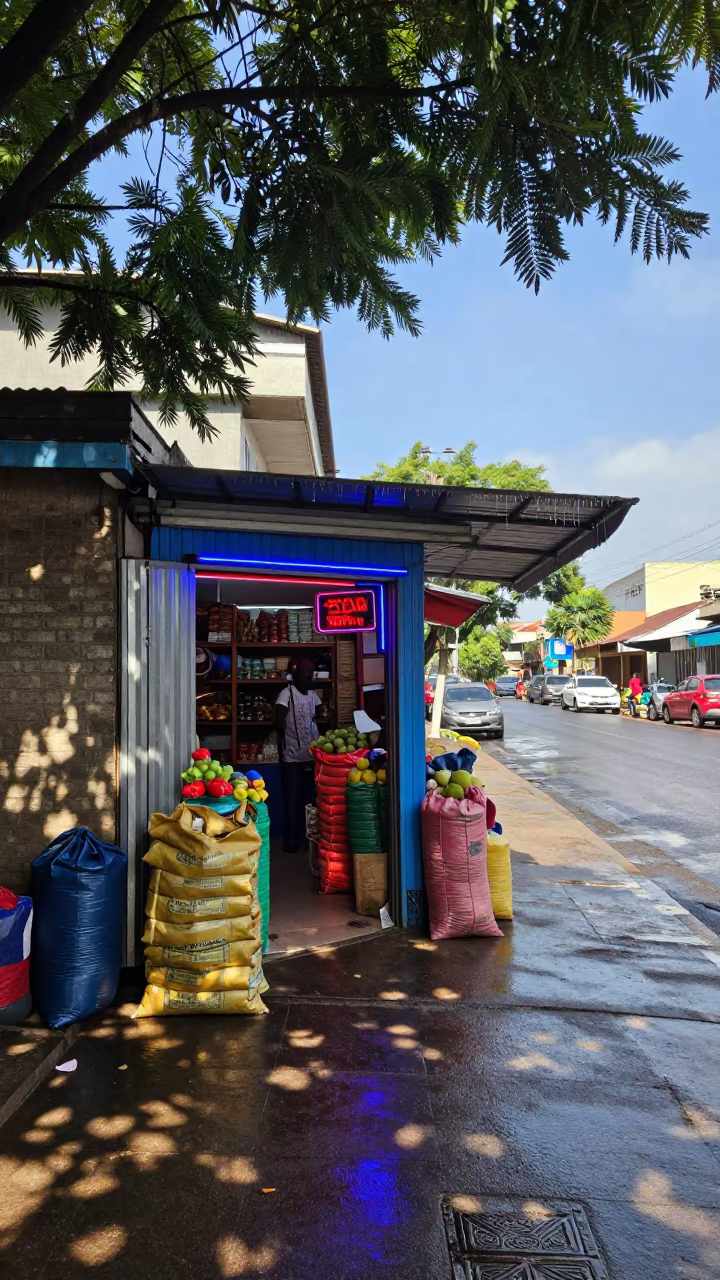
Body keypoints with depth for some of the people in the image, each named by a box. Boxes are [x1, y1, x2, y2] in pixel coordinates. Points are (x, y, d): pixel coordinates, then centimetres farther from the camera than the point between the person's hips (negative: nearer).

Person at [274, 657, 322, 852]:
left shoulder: (312, 694, 11)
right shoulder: (287, 693, -10)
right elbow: (278, 722, -16)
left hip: (311, 755, 6)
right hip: (292, 757, -6)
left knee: (309, 798, 11)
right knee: (292, 799, 2)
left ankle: (306, 836, 22)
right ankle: (291, 840, 10)